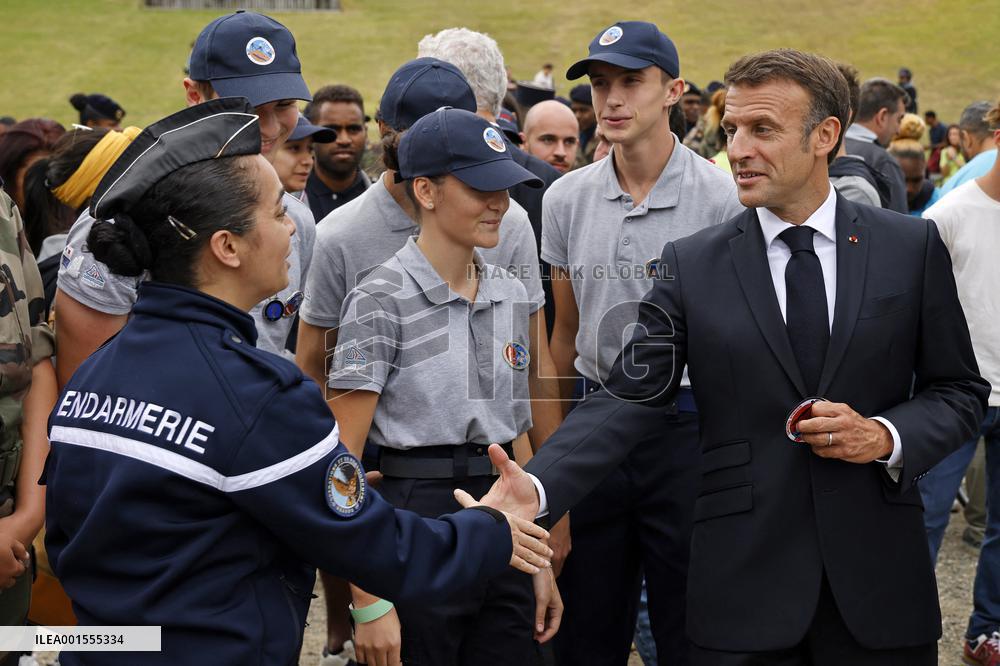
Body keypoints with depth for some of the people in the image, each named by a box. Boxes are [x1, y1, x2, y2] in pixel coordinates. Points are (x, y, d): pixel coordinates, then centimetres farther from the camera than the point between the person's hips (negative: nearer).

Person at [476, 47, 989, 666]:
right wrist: (537, 489, -22)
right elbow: (627, 398, -7)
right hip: (743, 585, 0)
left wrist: (886, 437, -12)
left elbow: (961, 390, 8)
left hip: (879, 575, 1)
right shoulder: (691, 265, 0)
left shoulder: (913, 247, 2)